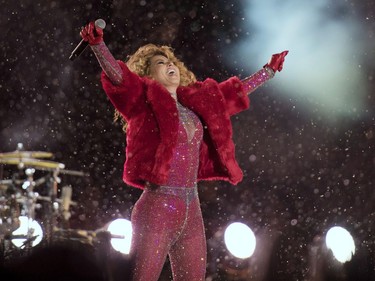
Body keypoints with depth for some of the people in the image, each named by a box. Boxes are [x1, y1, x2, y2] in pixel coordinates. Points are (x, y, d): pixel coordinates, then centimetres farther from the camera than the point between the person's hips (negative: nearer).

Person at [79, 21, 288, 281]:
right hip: (158, 208, -6)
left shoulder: (196, 104, 15)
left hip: (192, 210, 6)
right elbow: (116, 74, -17)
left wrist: (270, 70, 37)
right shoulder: (147, 103, -1)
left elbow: (237, 91, 28)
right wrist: (98, 44, -33)